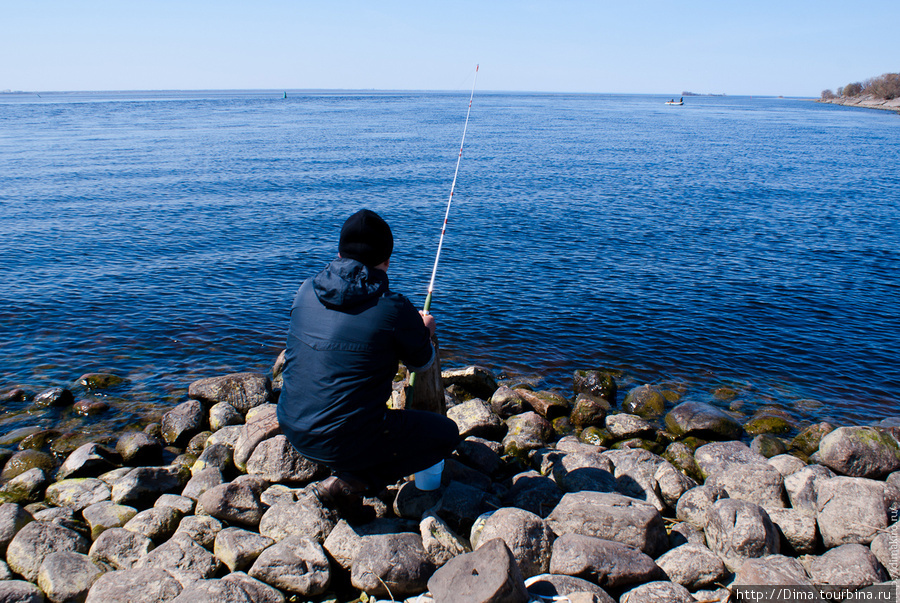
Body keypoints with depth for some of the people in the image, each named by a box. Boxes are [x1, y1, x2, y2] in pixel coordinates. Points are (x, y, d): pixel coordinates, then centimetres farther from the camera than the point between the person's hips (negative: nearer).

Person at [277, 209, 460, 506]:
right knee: (446, 433, 12)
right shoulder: (394, 309, -16)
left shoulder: (306, 291, 1)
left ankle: (343, 467, 22)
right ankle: (352, 482, 1)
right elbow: (421, 362, 4)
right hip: (346, 441, -7)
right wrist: (425, 330, 27)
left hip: (293, 431, 7)